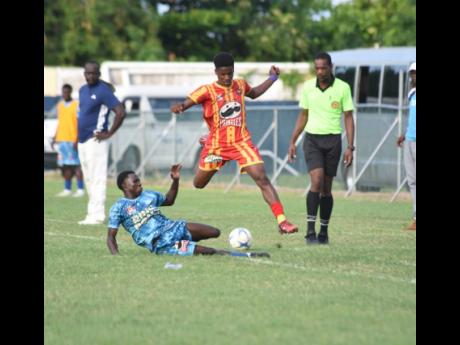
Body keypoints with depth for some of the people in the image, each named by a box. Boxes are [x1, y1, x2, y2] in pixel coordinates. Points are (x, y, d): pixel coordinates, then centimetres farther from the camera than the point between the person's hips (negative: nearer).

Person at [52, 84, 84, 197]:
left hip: (73, 140, -6)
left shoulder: (76, 105, -5)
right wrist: (55, 138, 18)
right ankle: (67, 190, 12)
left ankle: (80, 190, -7)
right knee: (65, 166, 7)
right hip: (61, 140, 6)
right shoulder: (60, 105, 16)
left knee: (76, 165, -8)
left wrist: (77, 140, -15)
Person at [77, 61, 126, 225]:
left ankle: (96, 215, -10)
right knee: (89, 179, 10)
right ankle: (92, 214, 15)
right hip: (82, 141, 9)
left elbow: (120, 112, -18)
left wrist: (109, 133, -15)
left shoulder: (103, 91, -11)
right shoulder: (83, 90, 14)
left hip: (95, 141, -9)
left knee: (97, 178, -9)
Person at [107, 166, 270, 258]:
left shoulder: (148, 195, 17)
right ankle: (248, 256, -21)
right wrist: (116, 256, -17)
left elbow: (169, 200, 32)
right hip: (160, 244, -7)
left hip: (173, 227, 8)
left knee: (214, 232, -8)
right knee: (203, 251, -26)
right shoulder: (119, 208, 0)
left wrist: (175, 180, 16)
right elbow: (111, 236, 1)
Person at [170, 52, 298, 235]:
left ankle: (281, 221, -19)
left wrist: (272, 78, 21)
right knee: (199, 184, 16)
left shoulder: (240, 85, 5)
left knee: (262, 179, -15)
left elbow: (254, 93, 28)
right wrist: (179, 107, -44)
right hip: (217, 145, -1)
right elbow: (186, 102, -21)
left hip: (241, 142, 1)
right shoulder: (207, 91, -10)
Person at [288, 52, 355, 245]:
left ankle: (324, 232, 16)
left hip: (333, 140, 0)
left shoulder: (342, 88, -3)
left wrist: (350, 147, -7)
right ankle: (310, 231, -17)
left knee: (327, 187, 5)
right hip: (312, 139, 0)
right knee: (317, 181, -17)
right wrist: (292, 142, 11)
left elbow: (348, 118, 0)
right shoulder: (308, 87, 3)